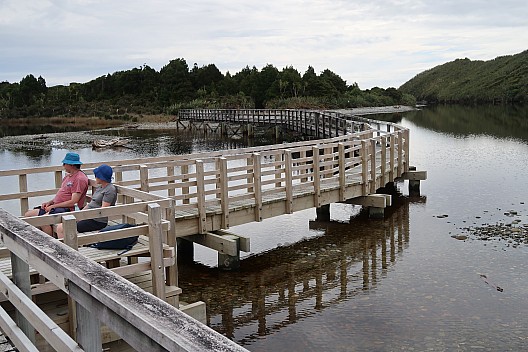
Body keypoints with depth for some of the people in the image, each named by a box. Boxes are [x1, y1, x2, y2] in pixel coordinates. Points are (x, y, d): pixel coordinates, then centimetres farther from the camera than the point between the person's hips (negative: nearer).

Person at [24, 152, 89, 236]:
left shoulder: (79, 178, -14)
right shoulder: (68, 176, 19)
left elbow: (73, 202, -19)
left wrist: (53, 206, -13)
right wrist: (49, 202, 6)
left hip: (67, 209, -11)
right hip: (56, 206, 11)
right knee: (28, 215, 6)